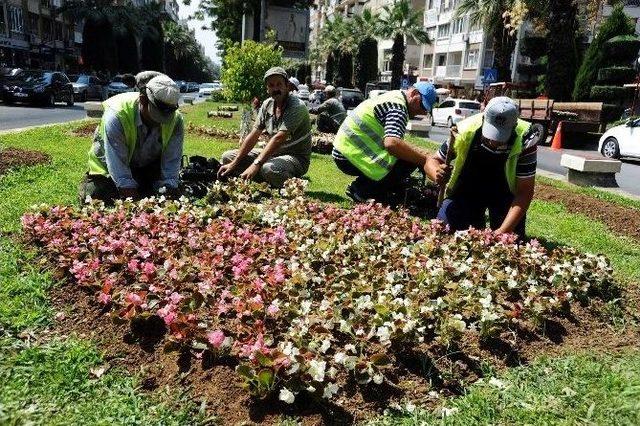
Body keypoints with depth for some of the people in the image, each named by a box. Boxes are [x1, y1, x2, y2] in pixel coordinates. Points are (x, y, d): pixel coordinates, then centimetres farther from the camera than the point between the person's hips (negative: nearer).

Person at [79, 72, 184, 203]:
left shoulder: (176, 120, -23)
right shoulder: (116, 116, -34)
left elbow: (171, 163, -21)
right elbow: (117, 166, -35)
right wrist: (134, 201, -40)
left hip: (149, 168, 3)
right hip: (108, 170, -2)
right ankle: (87, 183, 23)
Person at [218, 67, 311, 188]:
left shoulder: (297, 107, -20)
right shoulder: (267, 104, 2)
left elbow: (279, 138, -30)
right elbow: (253, 136, 0)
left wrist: (256, 164, -38)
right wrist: (234, 164, -7)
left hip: (296, 158, -7)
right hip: (273, 154, 7)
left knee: (268, 168, -40)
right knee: (228, 157, 0)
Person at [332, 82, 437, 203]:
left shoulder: (391, 98, 19)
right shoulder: (398, 106, -14)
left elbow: (389, 142, 22)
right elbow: (392, 143, -31)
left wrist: (420, 153, 15)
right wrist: (425, 159, -24)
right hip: (352, 157, -11)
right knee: (409, 161, -16)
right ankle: (361, 190, -9)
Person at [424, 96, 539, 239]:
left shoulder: (525, 140, -30)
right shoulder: (465, 131, -27)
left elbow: (524, 192, -26)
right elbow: (433, 161, -13)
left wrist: (503, 231, -38)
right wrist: (437, 174, -38)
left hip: (504, 193, 0)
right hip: (466, 189, 1)